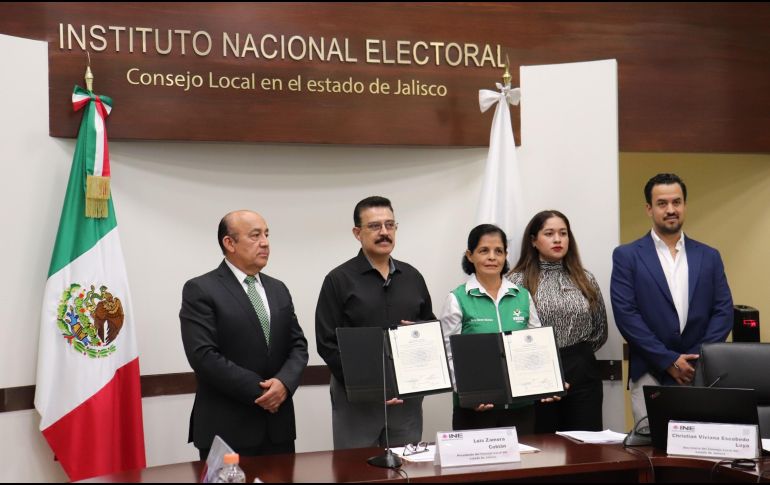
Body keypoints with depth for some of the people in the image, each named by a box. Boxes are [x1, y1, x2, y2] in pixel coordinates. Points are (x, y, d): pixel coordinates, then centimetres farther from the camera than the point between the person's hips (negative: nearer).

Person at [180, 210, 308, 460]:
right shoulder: (200, 290, -6)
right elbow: (203, 356, -15)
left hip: (278, 425, 6)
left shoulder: (278, 289, 14)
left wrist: (284, 382, -10)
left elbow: (298, 345, 10)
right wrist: (258, 391, -16)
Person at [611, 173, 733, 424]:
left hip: (701, 374, 3)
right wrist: (668, 360, -12)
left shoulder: (709, 256, 11)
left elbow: (724, 311, 5)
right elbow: (626, 315, -7)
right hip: (650, 376, -2)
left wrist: (698, 358, -8)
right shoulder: (627, 256, 1)